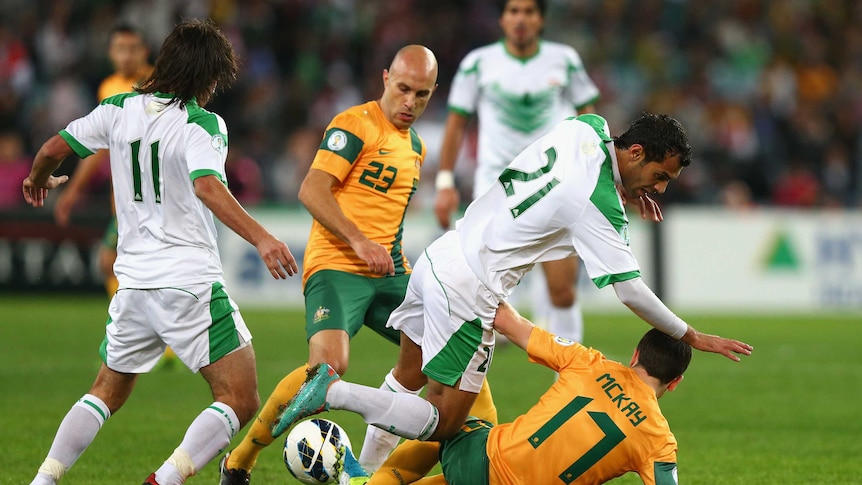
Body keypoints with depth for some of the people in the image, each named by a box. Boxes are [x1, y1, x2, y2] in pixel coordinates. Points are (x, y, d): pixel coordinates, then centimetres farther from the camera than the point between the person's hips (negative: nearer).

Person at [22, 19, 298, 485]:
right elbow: (207, 187, -27)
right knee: (240, 400, -3)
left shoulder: (120, 110, 7)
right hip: (191, 282, -6)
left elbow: (53, 150, 11)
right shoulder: (202, 124, -9)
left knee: (107, 391, 24)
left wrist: (38, 180, 33)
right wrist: (260, 238, -34)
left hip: (133, 284, 6)